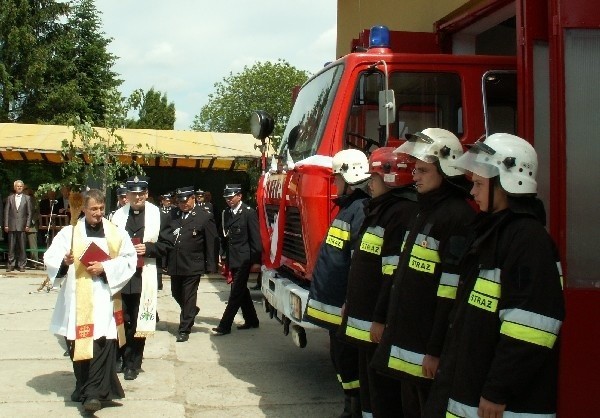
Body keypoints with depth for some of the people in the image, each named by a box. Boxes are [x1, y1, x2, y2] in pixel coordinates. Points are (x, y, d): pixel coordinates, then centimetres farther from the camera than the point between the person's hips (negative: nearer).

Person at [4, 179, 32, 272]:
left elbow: (29, 213, 5)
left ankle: (21, 265, 6)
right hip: (12, 226, 1)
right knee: (11, 247, 2)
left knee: (22, 247, 0)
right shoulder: (10, 198, 10)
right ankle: (10, 265, 8)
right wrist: (6, 225, 0)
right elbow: (6, 212, 8)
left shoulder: (27, 198, 7)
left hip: (22, 226, -1)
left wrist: (28, 225, -3)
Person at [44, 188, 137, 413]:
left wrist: (105, 267, -12)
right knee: (79, 344, 5)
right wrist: (64, 261, -22)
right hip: (77, 299, 1)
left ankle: (95, 393, -8)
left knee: (103, 343, -9)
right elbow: (50, 257, -1)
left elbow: (129, 259, 1)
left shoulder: (116, 233, 8)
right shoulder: (69, 232, 7)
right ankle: (84, 389, 21)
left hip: (104, 297, -1)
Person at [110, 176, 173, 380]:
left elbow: (166, 244, 3)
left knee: (138, 322, 5)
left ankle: (133, 364, 16)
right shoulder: (118, 215, 4)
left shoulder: (157, 215, 2)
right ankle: (119, 357, 20)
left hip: (143, 277, -1)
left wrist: (148, 248, -11)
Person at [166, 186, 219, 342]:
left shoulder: (205, 217, -6)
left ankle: (184, 330, 13)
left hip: (192, 266, -5)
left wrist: (211, 266, -9)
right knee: (176, 294, 17)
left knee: (188, 298, 2)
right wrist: (165, 262, 2)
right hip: (174, 265, 5)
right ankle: (192, 311, 44)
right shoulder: (172, 215, 5)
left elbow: (212, 243, -6)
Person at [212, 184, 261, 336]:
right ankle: (251, 320, 28)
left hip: (243, 259, -7)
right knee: (241, 291, 15)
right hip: (232, 259, 7)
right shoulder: (225, 213, 9)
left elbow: (255, 238, -10)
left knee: (236, 293, -5)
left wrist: (255, 260, -13)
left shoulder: (249, 212, -9)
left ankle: (225, 326, -4)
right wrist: (223, 256, 8)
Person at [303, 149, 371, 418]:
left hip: (345, 308, -10)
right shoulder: (347, 207, 15)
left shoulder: (361, 210, -17)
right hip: (333, 305, 10)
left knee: (349, 364, -2)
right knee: (340, 358, 17)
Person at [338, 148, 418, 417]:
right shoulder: (381, 209, 16)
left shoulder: (403, 213, -18)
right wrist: (350, 304, 23)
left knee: (384, 395, -3)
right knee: (368, 387, 19)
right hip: (367, 321, 11)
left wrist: (382, 320, -25)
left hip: (380, 325, -11)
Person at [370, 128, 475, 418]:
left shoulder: (457, 215, -16)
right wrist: (384, 318, 19)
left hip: (428, 347, -9)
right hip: (406, 340, 9)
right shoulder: (423, 211, 14)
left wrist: (437, 350, -22)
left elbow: (452, 292, -21)